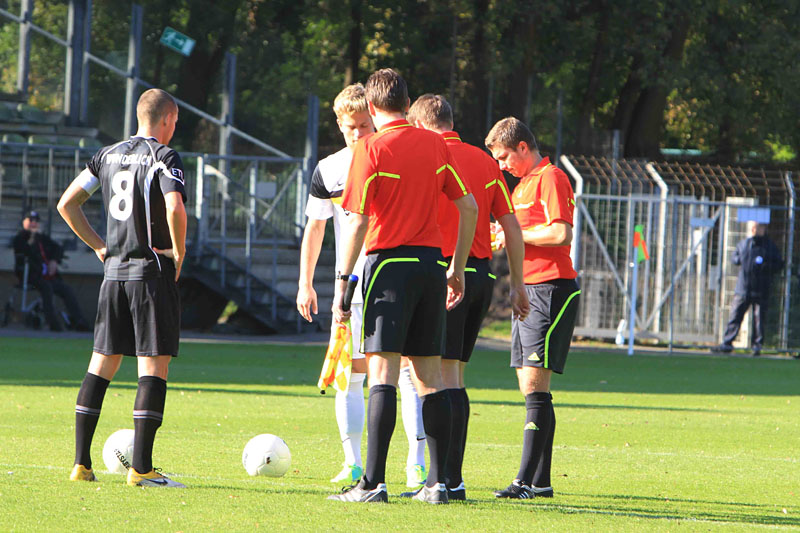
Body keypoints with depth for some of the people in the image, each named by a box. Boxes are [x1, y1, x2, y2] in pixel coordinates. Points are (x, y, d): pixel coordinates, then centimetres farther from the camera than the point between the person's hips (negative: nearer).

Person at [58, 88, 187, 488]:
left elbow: (67, 204, 14)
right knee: (154, 367, -5)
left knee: (101, 365, 11)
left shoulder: (108, 155, 12)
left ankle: (81, 463, 9)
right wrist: (179, 252, -10)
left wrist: (99, 246, 15)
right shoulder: (164, 157, -8)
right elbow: (174, 208, -25)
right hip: (152, 274, -6)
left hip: (114, 273, 7)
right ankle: (141, 467, -11)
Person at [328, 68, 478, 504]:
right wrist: (457, 269, 18)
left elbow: (358, 222, -11)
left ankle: (373, 482, -13)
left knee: (382, 370, -8)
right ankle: (438, 481, 10)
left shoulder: (372, 148, -7)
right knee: (429, 374, 10)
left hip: (389, 262, -5)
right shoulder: (435, 145, 9)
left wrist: (342, 282, -7)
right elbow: (468, 207, 10)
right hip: (431, 263, 5)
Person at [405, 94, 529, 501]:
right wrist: (517, 285, 18)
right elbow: (511, 227, 13)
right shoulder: (485, 162, 13)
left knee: (446, 375, -7)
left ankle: (451, 480, -11)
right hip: (481, 275, 7)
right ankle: (449, 474, 14)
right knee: (453, 375, 13)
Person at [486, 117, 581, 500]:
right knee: (530, 389, 8)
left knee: (535, 385, -14)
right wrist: (506, 238, 9)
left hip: (550, 289, -10)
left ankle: (528, 480, -17)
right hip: (528, 291, 10)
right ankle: (539, 480, 10)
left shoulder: (550, 178, -9)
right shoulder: (524, 185, 21)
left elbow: (562, 234, -20)